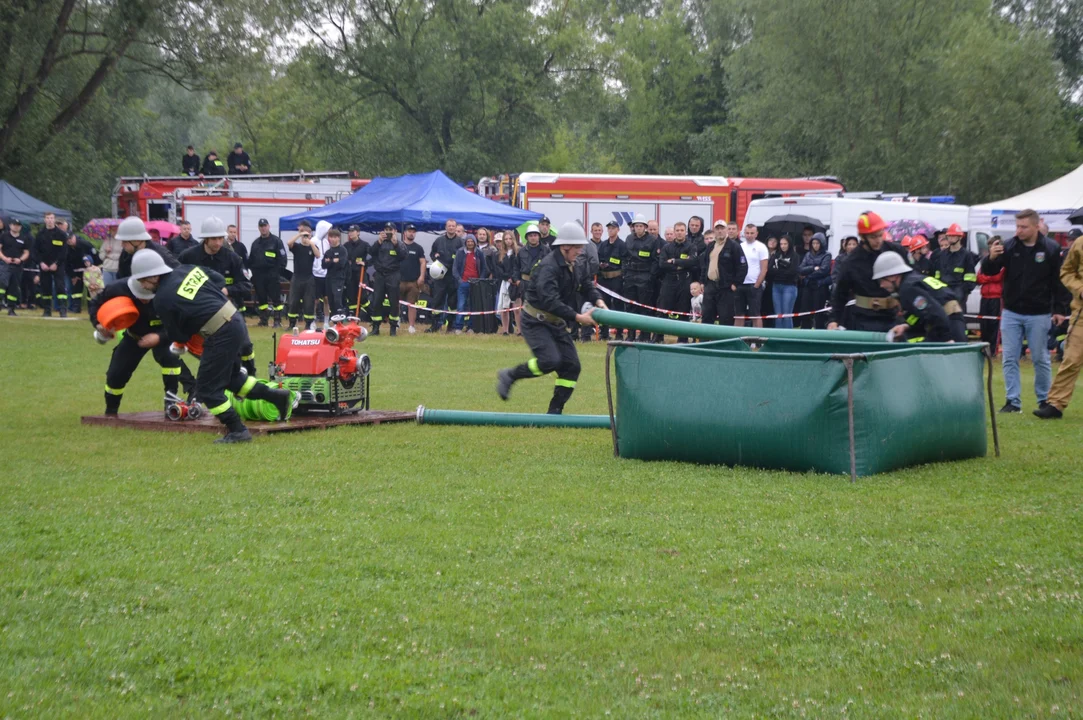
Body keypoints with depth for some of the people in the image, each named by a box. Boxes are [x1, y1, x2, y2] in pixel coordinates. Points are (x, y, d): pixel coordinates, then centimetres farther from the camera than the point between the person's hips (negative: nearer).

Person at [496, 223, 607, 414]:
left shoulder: (573, 266, 6)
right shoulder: (548, 267, -23)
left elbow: (586, 285, 15)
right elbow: (550, 301, -33)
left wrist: (598, 300, -8)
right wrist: (578, 317, -34)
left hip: (557, 323, 9)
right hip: (536, 322, -9)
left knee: (571, 365, 0)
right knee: (550, 360, -25)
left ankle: (555, 411, 8)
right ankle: (509, 376, -4)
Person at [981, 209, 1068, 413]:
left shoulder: (1051, 249, -6)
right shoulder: (1009, 247, -1)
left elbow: (1058, 281, -2)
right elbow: (988, 271, -3)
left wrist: (1058, 309, -4)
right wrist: (991, 258, -25)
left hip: (1038, 314, -2)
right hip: (1011, 312, 3)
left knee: (1040, 359, 6)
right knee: (1009, 359, 2)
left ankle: (1045, 400, 18)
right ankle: (1013, 401, 8)